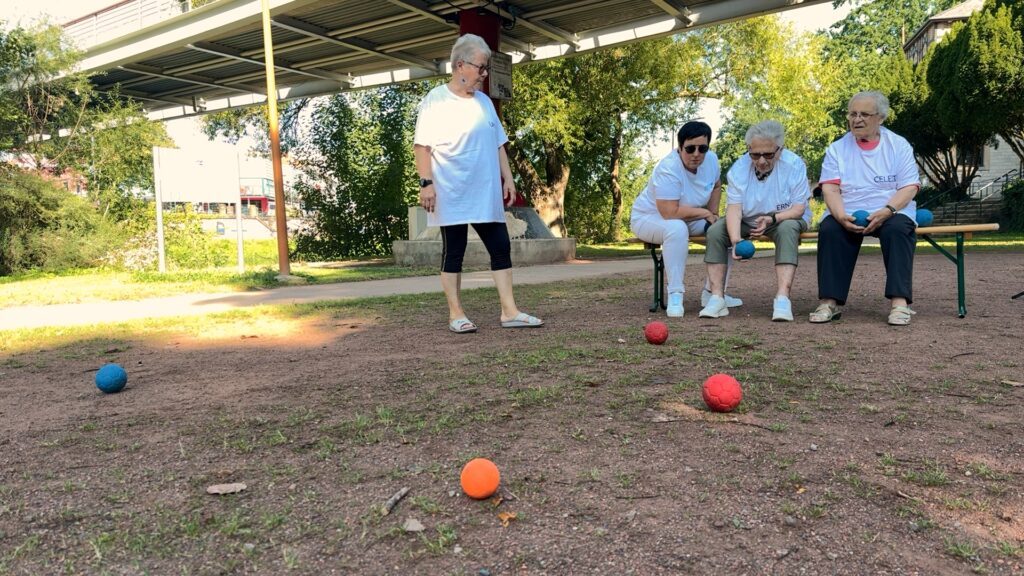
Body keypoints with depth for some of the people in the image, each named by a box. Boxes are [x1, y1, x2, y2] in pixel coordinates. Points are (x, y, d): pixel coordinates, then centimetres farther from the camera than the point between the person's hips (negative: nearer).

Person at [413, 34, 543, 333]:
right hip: (451, 195, -6)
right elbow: (422, 145, -8)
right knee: (453, 251, 1)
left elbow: (498, 144, 18)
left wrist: (507, 177, 12)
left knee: (501, 247, 2)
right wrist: (426, 183, -16)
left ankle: (509, 311, 6)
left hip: (485, 193, 6)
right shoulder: (436, 101, -3)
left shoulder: (484, 102, 15)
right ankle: (456, 314, 9)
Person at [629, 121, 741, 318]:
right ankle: (675, 296, -31)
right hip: (649, 218, -7)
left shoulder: (711, 159, -8)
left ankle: (711, 292, -1)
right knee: (677, 228, -38)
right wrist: (705, 213, -24)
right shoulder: (668, 169, -31)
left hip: (687, 219, 7)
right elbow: (670, 213, -38)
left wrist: (713, 215, -2)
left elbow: (716, 186, 14)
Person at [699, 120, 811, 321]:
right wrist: (736, 240, -39)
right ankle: (717, 298, -26)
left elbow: (799, 208, -17)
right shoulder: (739, 168, -12)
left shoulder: (794, 165, -16)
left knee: (788, 229, -36)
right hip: (747, 222, 2)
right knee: (715, 231, -22)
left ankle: (782, 299, -43)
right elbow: (734, 208, -21)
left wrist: (772, 219, -36)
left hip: (784, 219, -2)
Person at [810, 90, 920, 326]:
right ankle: (830, 301, -32)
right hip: (847, 215, 1)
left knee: (898, 228, -33)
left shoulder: (899, 145, 8)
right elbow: (830, 189, -2)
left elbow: (909, 188, -1)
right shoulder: (837, 148, 10)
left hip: (890, 213, 0)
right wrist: (841, 216, -23)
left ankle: (899, 302, -34)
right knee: (829, 228, -31)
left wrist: (886, 212, -21)